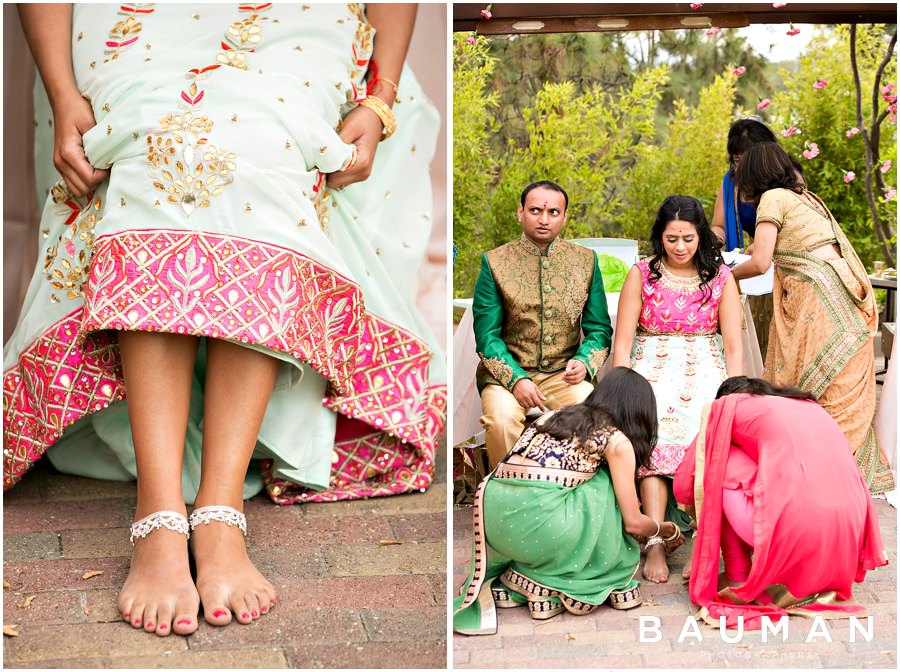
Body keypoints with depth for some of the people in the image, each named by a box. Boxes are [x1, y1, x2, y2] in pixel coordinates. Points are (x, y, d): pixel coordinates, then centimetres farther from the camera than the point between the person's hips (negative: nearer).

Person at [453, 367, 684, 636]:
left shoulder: (552, 416, 26)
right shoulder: (618, 441, 11)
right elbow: (633, 522, 12)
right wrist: (669, 531, 34)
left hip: (492, 512, 6)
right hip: (539, 521, -6)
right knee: (606, 486, 20)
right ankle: (550, 584, 14)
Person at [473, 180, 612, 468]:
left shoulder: (586, 260, 8)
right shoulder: (495, 262, 0)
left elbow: (599, 328, 11)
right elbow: (487, 335, -3)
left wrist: (584, 362, -10)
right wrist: (515, 379, -18)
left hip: (565, 375, 2)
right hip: (508, 372, -2)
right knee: (502, 418, -32)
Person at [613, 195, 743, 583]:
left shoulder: (720, 278, 9)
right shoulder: (642, 274, 6)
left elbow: (733, 347, 5)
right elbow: (622, 344, 3)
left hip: (705, 370, 1)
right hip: (653, 369, -1)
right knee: (654, 434, -33)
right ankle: (655, 544, -41)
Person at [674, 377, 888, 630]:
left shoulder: (729, 404, 15)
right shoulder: (811, 407, 30)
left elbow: (684, 487, 15)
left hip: (792, 534, -6)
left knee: (723, 464, 15)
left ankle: (737, 579, 16)